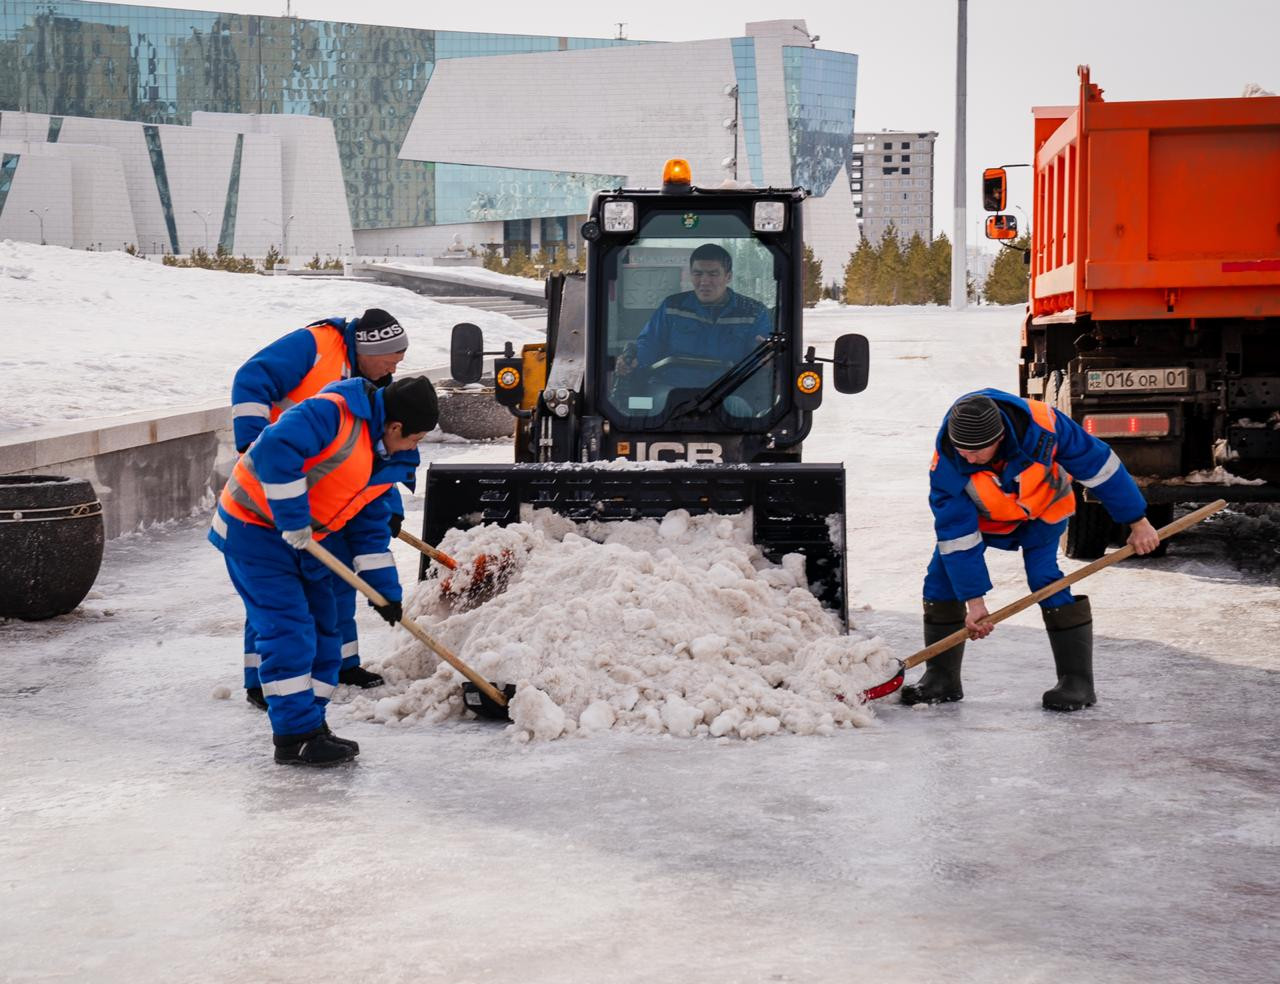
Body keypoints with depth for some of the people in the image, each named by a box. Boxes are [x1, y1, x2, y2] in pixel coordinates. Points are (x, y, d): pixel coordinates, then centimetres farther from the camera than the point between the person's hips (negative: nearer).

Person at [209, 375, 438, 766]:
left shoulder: (387, 460, 7)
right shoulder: (333, 414, -23)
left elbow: (371, 527, 14)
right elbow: (275, 450, -36)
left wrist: (384, 588, 9)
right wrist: (292, 518, -33)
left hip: (303, 540, 9)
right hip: (254, 526, -9)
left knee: (322, 628, 10)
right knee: (288, 630, -12)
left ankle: (310, 726, 19)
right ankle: (296, 736, -7)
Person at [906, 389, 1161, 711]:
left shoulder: (1041, 424, -40)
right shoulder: (947, 461, -35)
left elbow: (1098, 464, -25)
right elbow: (957, 533, -29)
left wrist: (1137, 522, -17)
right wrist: (974, 601, -28)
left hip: (1041, 510, -2)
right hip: (979, 516, 2)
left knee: (1046, 582, -18)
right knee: (942, 579, -8)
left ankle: (1078, 682, -9)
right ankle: (941, 678, 3)